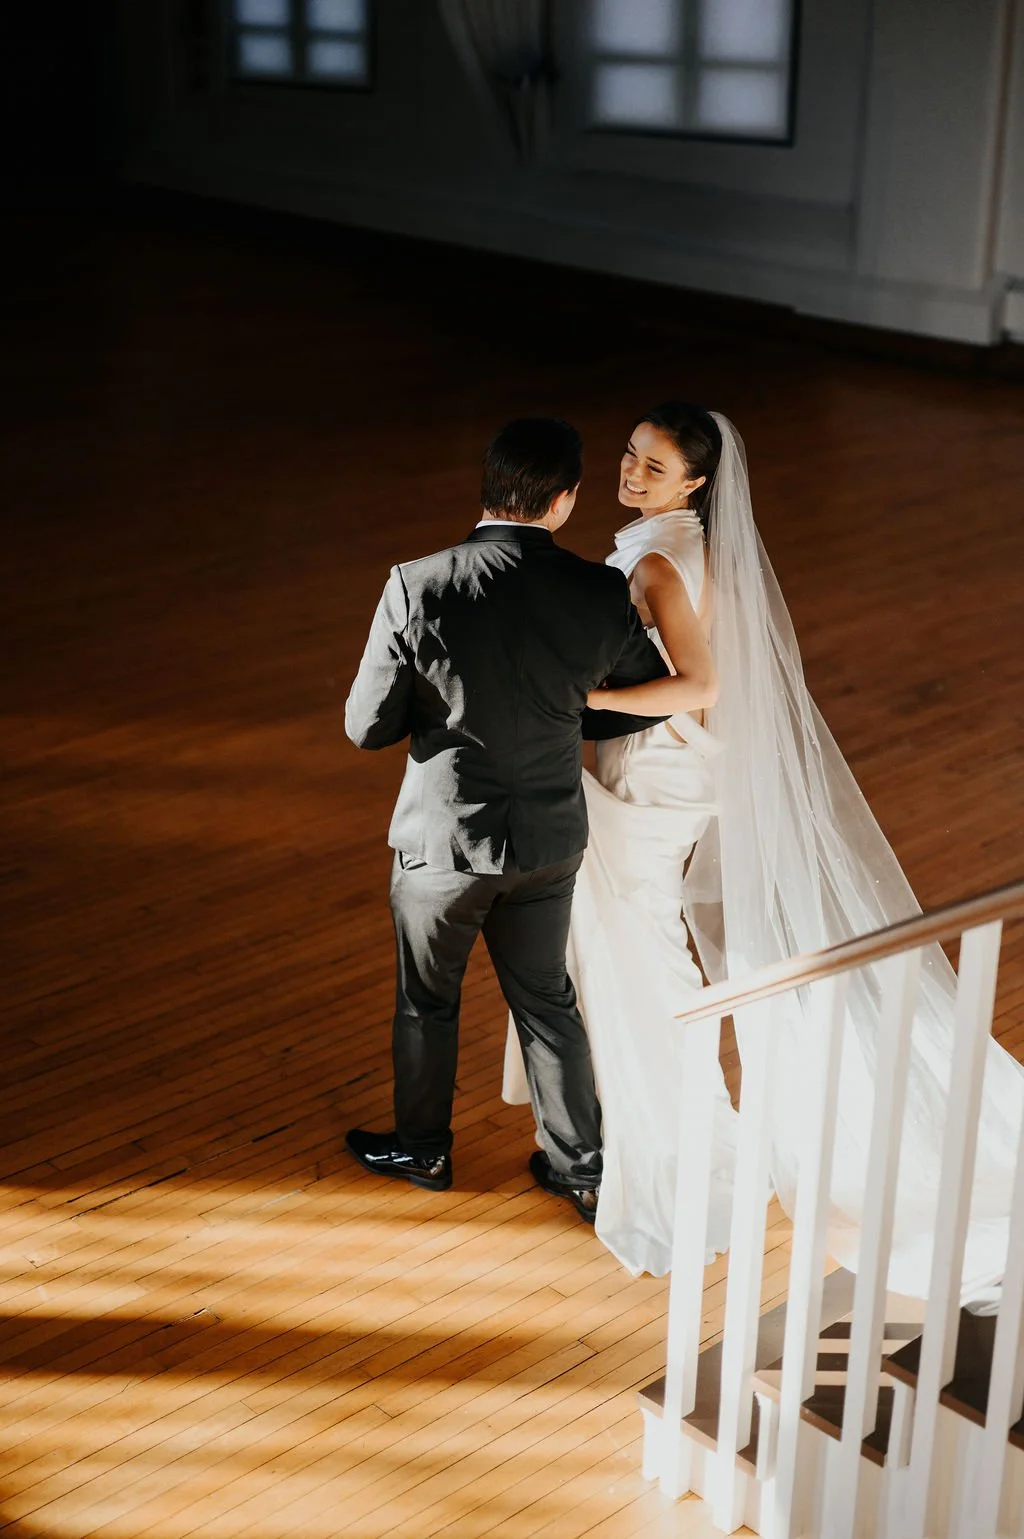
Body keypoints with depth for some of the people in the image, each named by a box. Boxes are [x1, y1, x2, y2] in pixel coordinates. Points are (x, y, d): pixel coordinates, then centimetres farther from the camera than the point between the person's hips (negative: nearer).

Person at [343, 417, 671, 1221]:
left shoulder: (417, 588, -21)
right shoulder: (602, 592, -14)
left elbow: (368, 726, -15)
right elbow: (651, 701, 1)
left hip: (444, 837, -2)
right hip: (550, 838, 2)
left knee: (427, 1000, 21)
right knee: (547, 1000, 22)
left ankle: (423, 1149, 42)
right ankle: (580, 1168, 34)